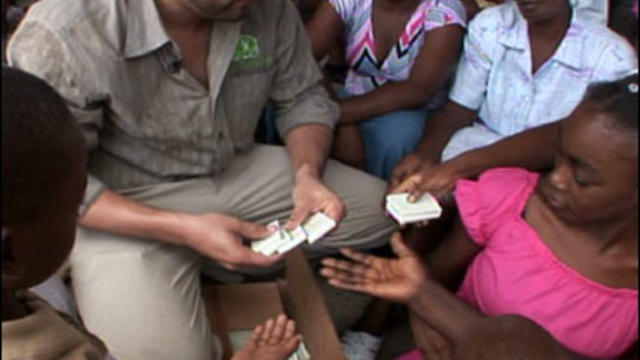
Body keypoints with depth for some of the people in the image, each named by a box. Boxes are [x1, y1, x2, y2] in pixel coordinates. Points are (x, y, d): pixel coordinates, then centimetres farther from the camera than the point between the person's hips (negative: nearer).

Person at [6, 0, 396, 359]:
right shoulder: (61, 34, -27)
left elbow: (304, 98, 1)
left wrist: (307, 174, -20)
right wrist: (183, 229, -31)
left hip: (239, 169, 5)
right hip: (124, 206, -4)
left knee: (384, 209, 0)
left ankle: (209, 268, 2)